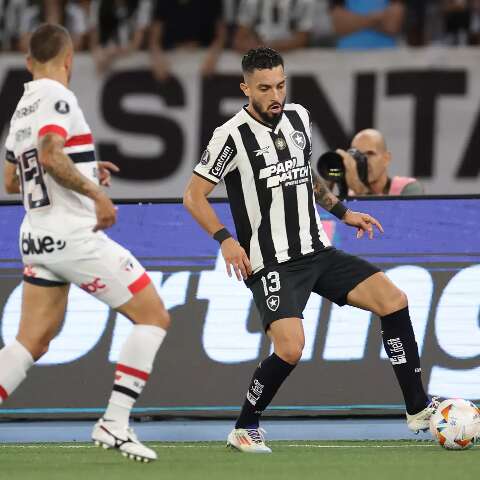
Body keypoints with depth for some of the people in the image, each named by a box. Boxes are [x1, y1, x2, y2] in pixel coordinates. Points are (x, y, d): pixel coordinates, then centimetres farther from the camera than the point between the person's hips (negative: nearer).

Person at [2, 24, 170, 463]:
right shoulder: (56, 97, -11)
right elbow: (50, 156, -28)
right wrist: (96, 192, -22)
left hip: (37, 239, 9)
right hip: (75, 235, -9)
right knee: (154, 316, 1)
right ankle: (114, 423, -6)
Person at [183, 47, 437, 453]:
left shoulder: (298, 118, 8)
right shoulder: (233, 135, -12)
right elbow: (193, 196, -7)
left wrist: (342, 212, 21)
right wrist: (226, 240, -19)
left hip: (318, 252, 7)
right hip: (272, 264, -7)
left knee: (393, 300, -7)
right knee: (290, 348, -24)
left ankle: (419, 409, 1)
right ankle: (244, 430, -1)